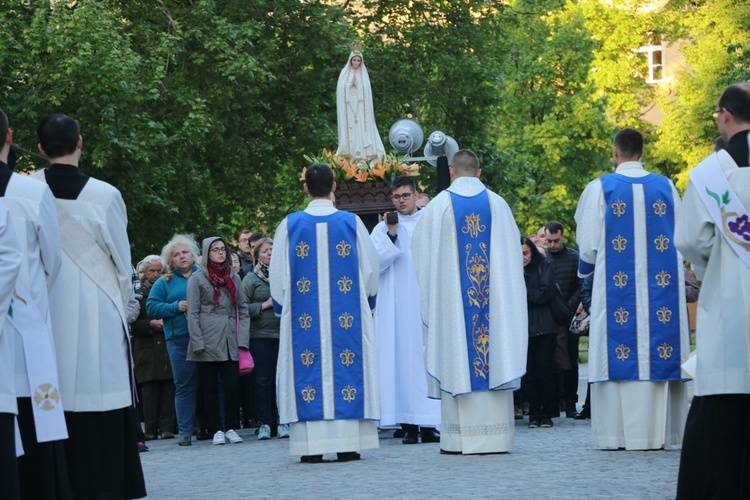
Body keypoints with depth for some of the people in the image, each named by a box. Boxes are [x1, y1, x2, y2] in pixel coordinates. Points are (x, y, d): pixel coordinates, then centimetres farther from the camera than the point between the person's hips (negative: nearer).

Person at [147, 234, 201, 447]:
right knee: (184, 385, -1)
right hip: (179, 339, -1)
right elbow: (152, 307, 2)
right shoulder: (164, 282, 10)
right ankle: (185, 431, 3)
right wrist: (176, 307, -10)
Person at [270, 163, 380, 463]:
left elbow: (278, 275, 5)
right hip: (348, 314, 0)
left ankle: (312, 447, -5)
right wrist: (365, 301, 24)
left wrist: (282, 306, 20)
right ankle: (348, 444, -3)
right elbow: (370, 270, 8)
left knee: (308, 370, 0)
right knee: (345, 364, 1)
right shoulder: (352, 223, 1)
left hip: (303, 316, 0)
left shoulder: (290, 226, 0)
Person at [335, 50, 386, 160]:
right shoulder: (345, 73, 8)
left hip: (360, 108, 1)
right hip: (348, 108, 0)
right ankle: (350, 154, -7)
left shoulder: (363, 74, 10)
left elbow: (367, 91, 7)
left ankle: (362, 154, -9)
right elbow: (341, 90, 2)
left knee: (361, 129, -6)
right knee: (350, 130, -5)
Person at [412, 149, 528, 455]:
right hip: (495, 297, 2)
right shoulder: (497, 204, 4)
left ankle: (460, 436, -2)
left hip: (452, 295, -2)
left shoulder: (439, 206, -2)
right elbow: (514, 250, 10)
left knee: (456, 360, 0)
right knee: (496, 354, 2)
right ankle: (495, 434, 1)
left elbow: (421, 249, 7)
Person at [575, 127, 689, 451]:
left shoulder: (600, 189, -2)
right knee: (660, 349, 3)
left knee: (621, 354, -1)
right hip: (663, 285, 2)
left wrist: (586, 265, 21)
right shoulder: (666, 187, 6)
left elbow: (588, 245, -1)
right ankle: (659, 430, 0)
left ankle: (622, 433, -6)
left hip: (617, 285, -2)